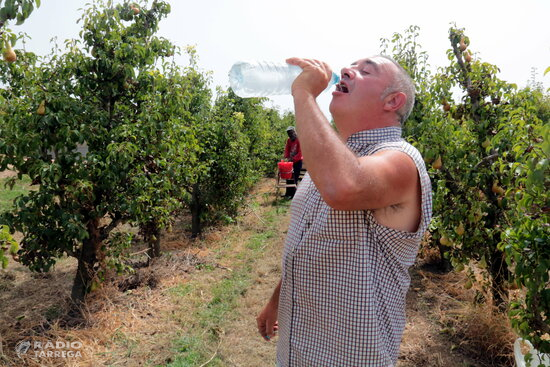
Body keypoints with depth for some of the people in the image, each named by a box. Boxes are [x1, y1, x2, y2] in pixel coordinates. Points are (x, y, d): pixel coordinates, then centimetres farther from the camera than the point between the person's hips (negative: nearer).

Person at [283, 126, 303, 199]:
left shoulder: (299, 140, -12)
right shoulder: (289, 140, 7)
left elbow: (300, 152, -17)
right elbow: (287, 150, 6)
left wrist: (293, 159, -24)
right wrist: (287, 158, -12)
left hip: (297, 161, -6)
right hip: (291, 161, 6)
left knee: (295, 178, -6)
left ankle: (293, 194, 1)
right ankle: (288, 193, 15)